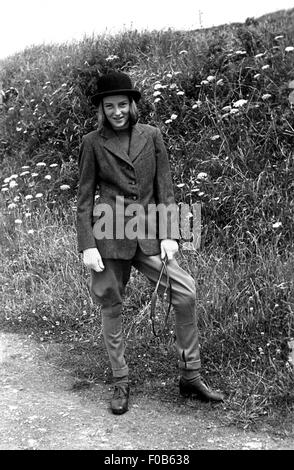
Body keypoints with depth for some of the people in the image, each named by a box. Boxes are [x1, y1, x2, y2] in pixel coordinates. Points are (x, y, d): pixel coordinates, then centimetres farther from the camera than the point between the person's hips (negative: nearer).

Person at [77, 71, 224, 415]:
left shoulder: (151, 135, 7)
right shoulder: (93, 142, 3)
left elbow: (165, 189, 7)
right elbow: (84, 198, 3)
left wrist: (169, 235, -1)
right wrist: (87, 246, -5)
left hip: (147, 234, 2)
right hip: (108, 234, -1)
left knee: (185, 292, -10)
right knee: (111, 307, 4)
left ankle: (190, 377, 3)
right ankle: (120, 383, 21)